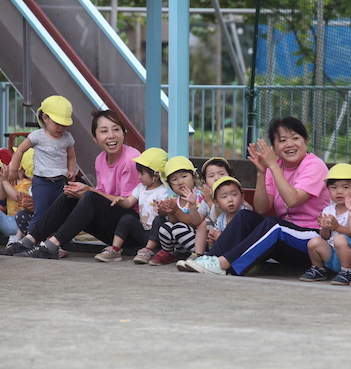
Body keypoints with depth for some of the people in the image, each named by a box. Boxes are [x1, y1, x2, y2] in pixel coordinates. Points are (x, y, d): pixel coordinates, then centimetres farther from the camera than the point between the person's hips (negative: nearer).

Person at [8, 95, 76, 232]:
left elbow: (71, 157, 22)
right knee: (40, 214, -8)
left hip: (60, 183, 5)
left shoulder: (67, 138, 7)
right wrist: (13, 170, 6)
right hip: (42, 183, -4)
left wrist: (71, 170, 4)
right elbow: (20, 150, 4)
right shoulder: (38, 136, -6)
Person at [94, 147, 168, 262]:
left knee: (159, 220, -33)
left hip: (156, 235, -7)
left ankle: (148, 251, -37)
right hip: (143, 233, 7)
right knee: (127, 218, -11)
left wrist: (160, 209, -48)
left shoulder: (163, 191, -10)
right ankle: (114, 250, -17)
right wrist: (120, 200, -12)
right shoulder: (141, 188, 14)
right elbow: (128, 203, 11)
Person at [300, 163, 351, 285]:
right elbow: (325, 237, 7)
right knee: (314, 242, -20)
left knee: (340, 239, -33)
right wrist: (325, 228, -15)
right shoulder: (328, 211, 9)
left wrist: (337, 227, -31)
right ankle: (318, 269, 8)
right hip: (330, 255, 5)